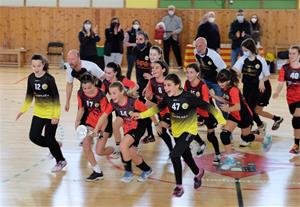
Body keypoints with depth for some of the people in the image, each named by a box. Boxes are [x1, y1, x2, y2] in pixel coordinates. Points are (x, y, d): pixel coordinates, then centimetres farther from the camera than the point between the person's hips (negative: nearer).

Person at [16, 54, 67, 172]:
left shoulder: (49, 79, -20)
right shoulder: (31, 78, -4)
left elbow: (56, 97, -16)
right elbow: (29, 96, 9)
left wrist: (56, 115, -19)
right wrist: (23, 110, 5)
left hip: (51, 114, -6)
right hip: (38, 113, 6)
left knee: (49, 139, 0)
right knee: (33, 136, 0)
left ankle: (61, 161, 22)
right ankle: (54, 147, 27)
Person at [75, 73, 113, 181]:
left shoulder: (101, 96, -27)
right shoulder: (80, 93, -12)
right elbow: (81, 108, 3)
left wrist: (102, 131, -31)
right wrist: (77, 121, -12)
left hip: (103, 123, -5)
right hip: (91, 121, 5)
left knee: (99, 151, -9)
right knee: (86, 144, -11)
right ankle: (97, 172, 2)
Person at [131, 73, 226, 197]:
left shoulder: (188, 97, -28)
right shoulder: (168, 97, -14)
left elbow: (207, 107, -21)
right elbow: (158, 108, 5)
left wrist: (222, 121, -21)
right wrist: (141, 115, -2)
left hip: (189, 130, -6)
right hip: (176, 131, 6)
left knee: (174, 155, -19)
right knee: (186, 155, 21)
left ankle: (179, 186, -2)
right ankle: (198, 173, 52)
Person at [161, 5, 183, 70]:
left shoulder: (178, 18, 7)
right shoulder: (164, 18, 12)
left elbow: (180, 28, -1)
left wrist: (175, 31, -19)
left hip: (175, 38, -2)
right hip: (166, 38, 2)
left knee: (177, 52, -2)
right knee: (166, 52, 4)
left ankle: (180, 65, 4)